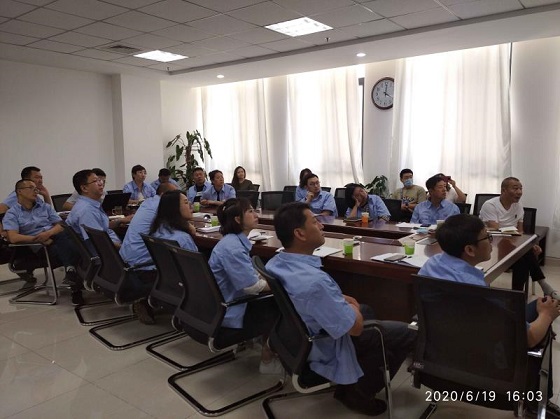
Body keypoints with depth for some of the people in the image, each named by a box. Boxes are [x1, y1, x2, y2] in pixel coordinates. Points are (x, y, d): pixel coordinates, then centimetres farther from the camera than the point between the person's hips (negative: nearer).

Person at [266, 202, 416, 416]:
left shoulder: (274, 264, -10)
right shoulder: (314, 281, -39)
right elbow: (355, 327, -26)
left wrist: (340, 299, 1)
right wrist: (352, 308, -7)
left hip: (300, 338, 8)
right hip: (327, 351, -8)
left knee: (365, 309, 28)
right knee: (406, 333, 3)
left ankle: (353, 385, 30)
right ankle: (358, 393, 15)